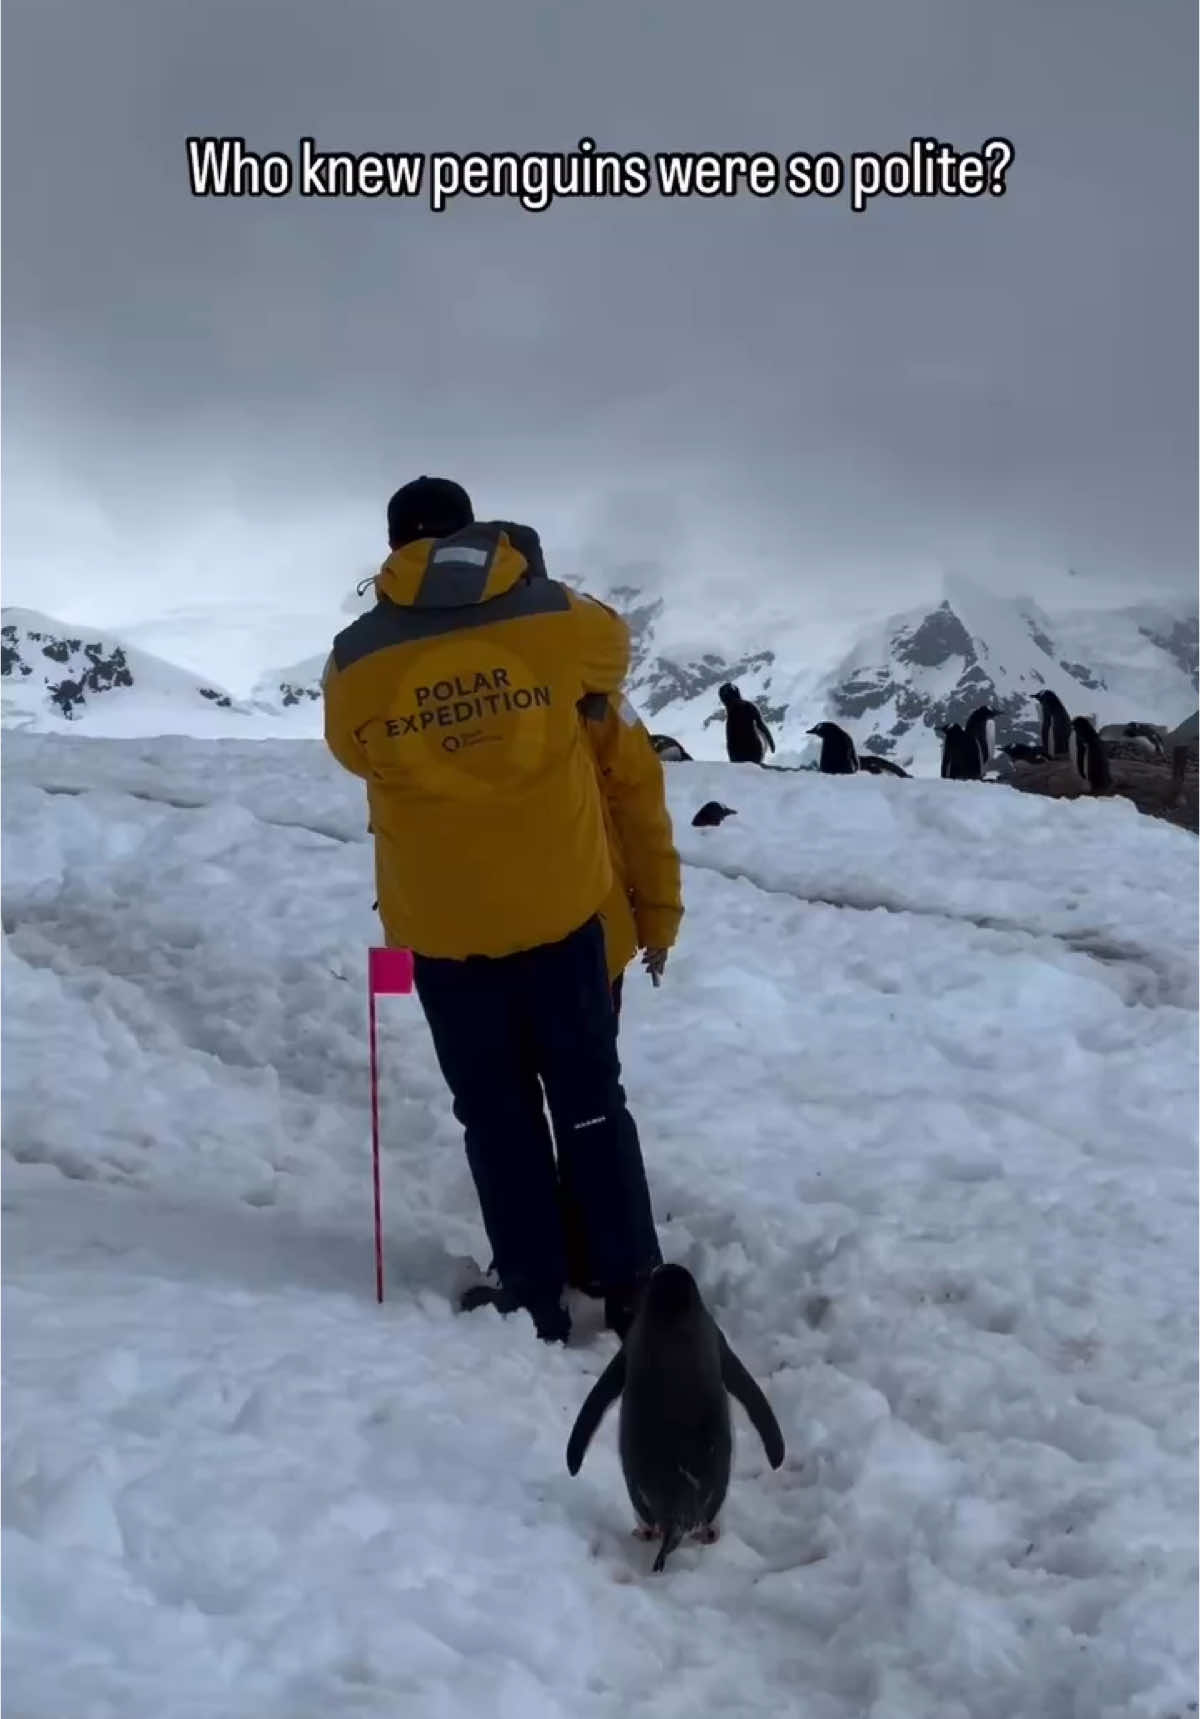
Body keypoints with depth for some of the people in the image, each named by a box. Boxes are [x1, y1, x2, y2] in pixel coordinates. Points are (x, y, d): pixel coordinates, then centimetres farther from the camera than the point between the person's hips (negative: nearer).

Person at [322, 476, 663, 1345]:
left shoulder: (358, 660, -8)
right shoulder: (557, 619, -7)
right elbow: (612, 648, 15)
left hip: (442, 926, -1)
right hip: (559, 908, 1)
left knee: (496, 1115, 11)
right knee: (591, 1101, 13)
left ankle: (536, 1300, 15)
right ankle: (633, 1294, 19)